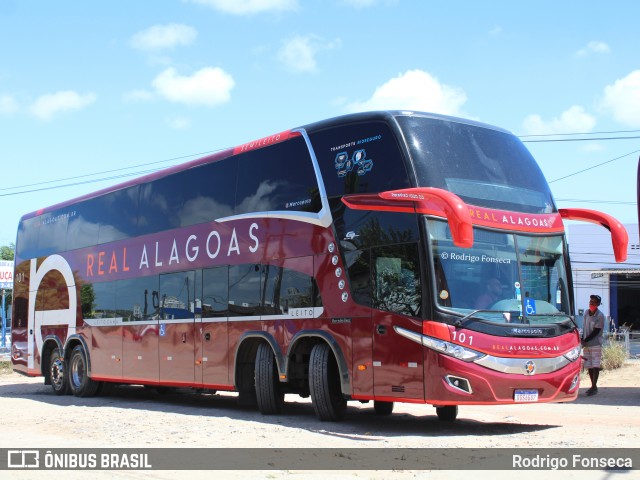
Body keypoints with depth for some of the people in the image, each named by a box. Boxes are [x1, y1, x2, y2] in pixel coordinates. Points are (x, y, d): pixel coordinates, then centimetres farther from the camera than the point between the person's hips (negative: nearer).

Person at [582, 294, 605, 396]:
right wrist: (582, 341, 4)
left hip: (596, 344, -6)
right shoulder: (586, 313, 7)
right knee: (589, 366, 8)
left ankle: (594, 387, -4)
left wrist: (584, 341, -14)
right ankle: (593, 386, 16)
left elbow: (596, 332, -13)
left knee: (595, 366, -7)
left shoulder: (600, 316, -10)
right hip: (586, 344, 6)